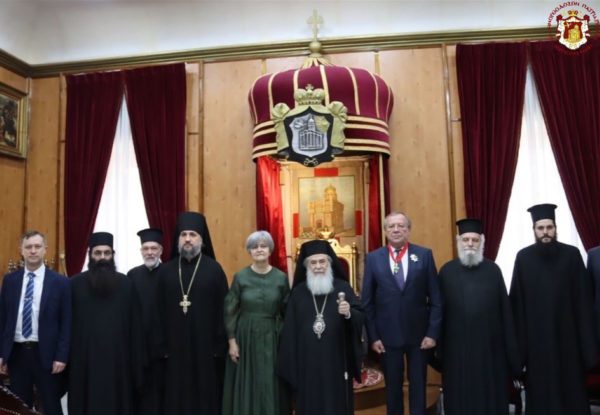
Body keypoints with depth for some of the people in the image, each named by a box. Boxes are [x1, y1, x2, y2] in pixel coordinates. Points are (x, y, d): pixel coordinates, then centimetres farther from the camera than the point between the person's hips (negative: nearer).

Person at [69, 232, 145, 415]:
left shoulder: (126, 284, 2)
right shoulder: (75, 284, 1)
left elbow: (135, 326, 3)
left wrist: (137, 362, 1)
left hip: (118, 358, 1)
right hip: (84, 359, 0)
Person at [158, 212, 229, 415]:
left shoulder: (214, 269, -3)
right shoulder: (165, 271, 6)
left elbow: (222, 310, -5)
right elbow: (161, 311, 5)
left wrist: (220, 346, -8)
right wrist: (162, 345, 1)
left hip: (206, 345, -2)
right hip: (175, 346, 3)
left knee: (206, 397, 7)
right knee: (177, 399, 10)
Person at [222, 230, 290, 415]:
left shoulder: (281, 278, -2)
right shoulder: (240, 277, -3)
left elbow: (287, 311, 3)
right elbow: (230, 311, -1)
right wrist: (232, 341, -5)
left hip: (271, 337, 1)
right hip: (246, 336, 0)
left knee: (270, 386, 7)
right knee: (246, 386, 7)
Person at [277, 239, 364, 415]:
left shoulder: (343, 288, 1)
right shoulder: (298, 292, 6)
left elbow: (361, 318, -5)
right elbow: (290, 329, 5)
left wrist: (349, 314, -26)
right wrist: (290, 363, 2)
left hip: (336, 361, -1)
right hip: (307, 362, 1)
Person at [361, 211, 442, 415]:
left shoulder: (424, 255, -1)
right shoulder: (373, 258, 0)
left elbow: (435, 298, -1)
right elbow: (367, 302, 0)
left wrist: (433, 332, -6)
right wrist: (373, 336, -4)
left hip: (419, 334, 0)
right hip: (388, 335, 0)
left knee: (418, 387, 13)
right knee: (393, 387, 14)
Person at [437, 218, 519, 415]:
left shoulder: (493, 270, 2)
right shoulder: (447, 271, 1)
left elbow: (505, 310, 3)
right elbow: (439, 311, 1)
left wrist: (510, 347, 2)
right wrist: (439, 347, 0)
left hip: (490, 346, 1)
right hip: (457, 347, 0)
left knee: (492, 398, 11)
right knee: (460, 399, 9)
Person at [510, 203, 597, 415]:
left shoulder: (571, 255, -1)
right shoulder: (523, 257, 0)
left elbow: (583, 298, -1)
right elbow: (517, 301, 1)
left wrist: (586, 340, -3)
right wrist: (520, 339, -2)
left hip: (566, 333, 0)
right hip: (536, 335, 0)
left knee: (570, 387, 8)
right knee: (539, 389, 8)